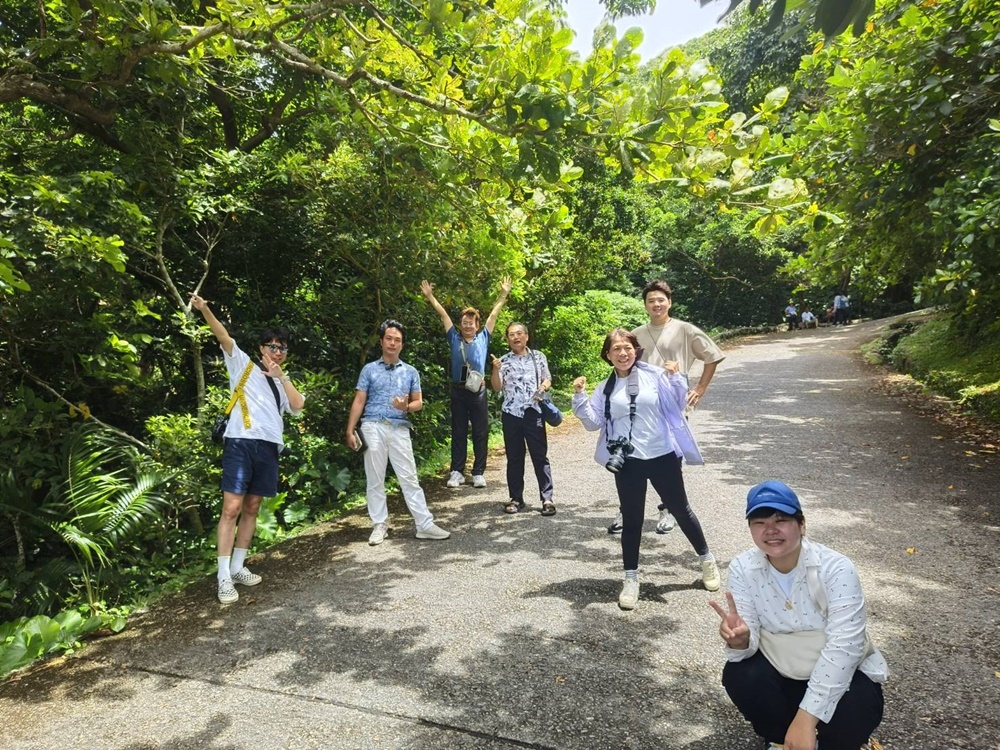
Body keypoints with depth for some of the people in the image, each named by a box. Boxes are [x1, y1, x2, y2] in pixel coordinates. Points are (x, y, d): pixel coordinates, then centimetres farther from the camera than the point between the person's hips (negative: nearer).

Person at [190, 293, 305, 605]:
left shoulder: (284, 383, 22)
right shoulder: (245, 366, 11)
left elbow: (297, 406, 3)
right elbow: (224, 338, -4)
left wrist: (282, 376, -4)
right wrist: (205, 310, -18)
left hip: (269, 448, 5)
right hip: (242, 443, -5)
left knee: (251, 509, 10)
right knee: (231, 508, -9)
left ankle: (237, 567, 20)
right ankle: (224, 577, -5)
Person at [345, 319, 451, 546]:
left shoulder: (411, 372, 13)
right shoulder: (369, 369, 8)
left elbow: (418, 402, 12)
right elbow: (359, 402, 6)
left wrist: (406, 407, -11)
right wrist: (350, 431, 0)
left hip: (399, 429, 1)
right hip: (373, 427, -1)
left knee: (409, 478, 0)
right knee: (375, 479, 4)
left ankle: (425, 525, 2)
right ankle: (380, 525, 15)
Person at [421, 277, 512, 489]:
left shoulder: (483, 338, 8)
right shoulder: (455, 339, 8)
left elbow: (493, 315, 11)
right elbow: (443, 314, 10)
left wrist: (504, 295, 11)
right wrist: (430, 296, 12)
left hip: (478, 391, 0)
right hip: (458, 391, 0)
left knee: (480, 433, 3)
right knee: (458, 433, 6)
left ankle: (478, 473, 10)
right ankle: (457, 472, 12)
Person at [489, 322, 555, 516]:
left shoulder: (538, 357, 6)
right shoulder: (503, 361, 6)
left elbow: (547, 379, 11)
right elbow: (497, 388, 1)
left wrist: (543, 387, -11)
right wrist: (495, 370, -15)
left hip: (533, 413, -1)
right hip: (511, 414, 1)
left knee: (540, 456, 0)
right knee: (514, 458, 8)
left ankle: (547, 498, 4)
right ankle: (516, 498, 16)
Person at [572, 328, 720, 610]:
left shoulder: (655, 375, -3)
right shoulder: (605, 389, 3)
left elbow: (678, 404, 1)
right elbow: (594, 422, 2)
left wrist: (675, 378, -14)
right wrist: (580, 397, -8)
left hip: (663, 456, -1)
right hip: (628, 462, 1)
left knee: (681, 510, 16)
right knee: (631, 520, 8)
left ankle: (707, 560, 38)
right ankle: (631, 579, 21)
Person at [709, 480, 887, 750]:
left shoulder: (836, 569, -23)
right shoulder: (742, 568, -14)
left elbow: (843, 647, -29)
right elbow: (749, 637, -17)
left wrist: (806, 717, -35)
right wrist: (740, 640, -44)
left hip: (840, 673, -2)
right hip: (779, 671, 3)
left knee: (852, 714, -32)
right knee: (738, 676, -26)